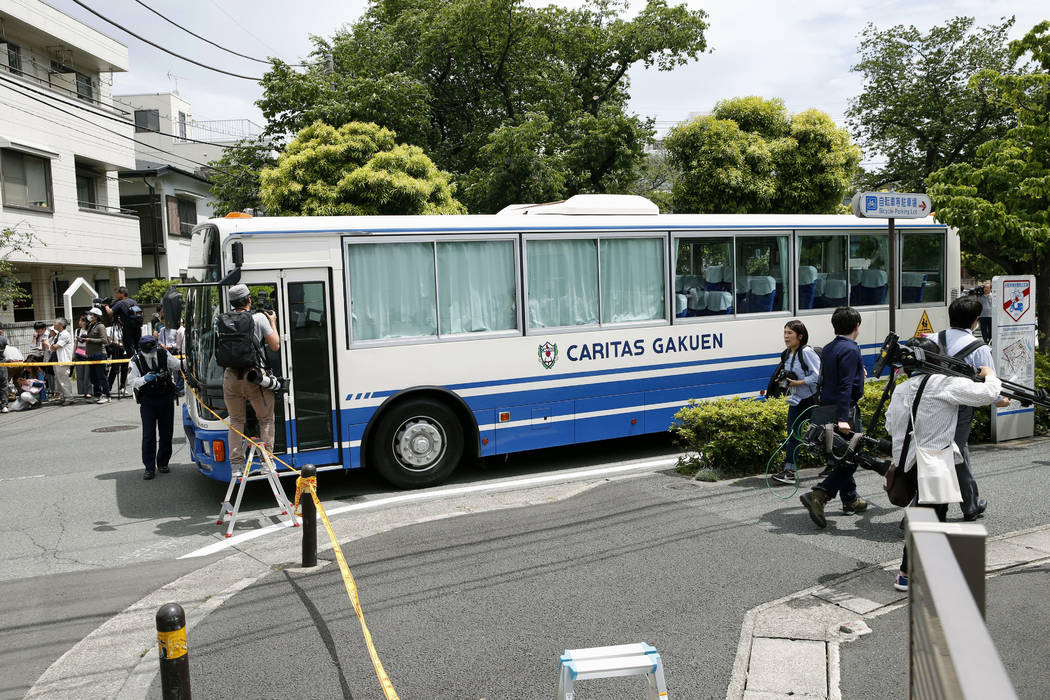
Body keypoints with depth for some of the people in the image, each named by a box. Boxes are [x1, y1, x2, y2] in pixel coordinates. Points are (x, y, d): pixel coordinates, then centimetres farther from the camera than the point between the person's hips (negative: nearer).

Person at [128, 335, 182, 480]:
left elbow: (178, 366, 7)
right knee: (149, 435, -6)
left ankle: (163, 463, 22)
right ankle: (149, 468, 0)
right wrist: (145, 379, -29)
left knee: (166, 433, 8)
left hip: (166, 399, 2)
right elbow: (132, 381, -12)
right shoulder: (136, 360, -7)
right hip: (147, 401, -2)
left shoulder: (164, 354, -4)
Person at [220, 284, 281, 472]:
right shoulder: (259, 318, -4)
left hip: (230, 377, 3)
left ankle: (236, 465, 15)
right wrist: (273, 323, 14)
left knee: (235, 421, 14)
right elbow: (275, 346, 0)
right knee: (266, 419, 11)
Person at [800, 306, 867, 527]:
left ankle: (850, 500, 28)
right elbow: (845, 386, -21)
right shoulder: (850, 350, -13)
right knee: (849, 458, -5)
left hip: (827, 408, 9)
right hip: (845, 410, -9)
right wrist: (843, 419, -26)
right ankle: (818, 495, -17)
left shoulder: (828, 349, 13)